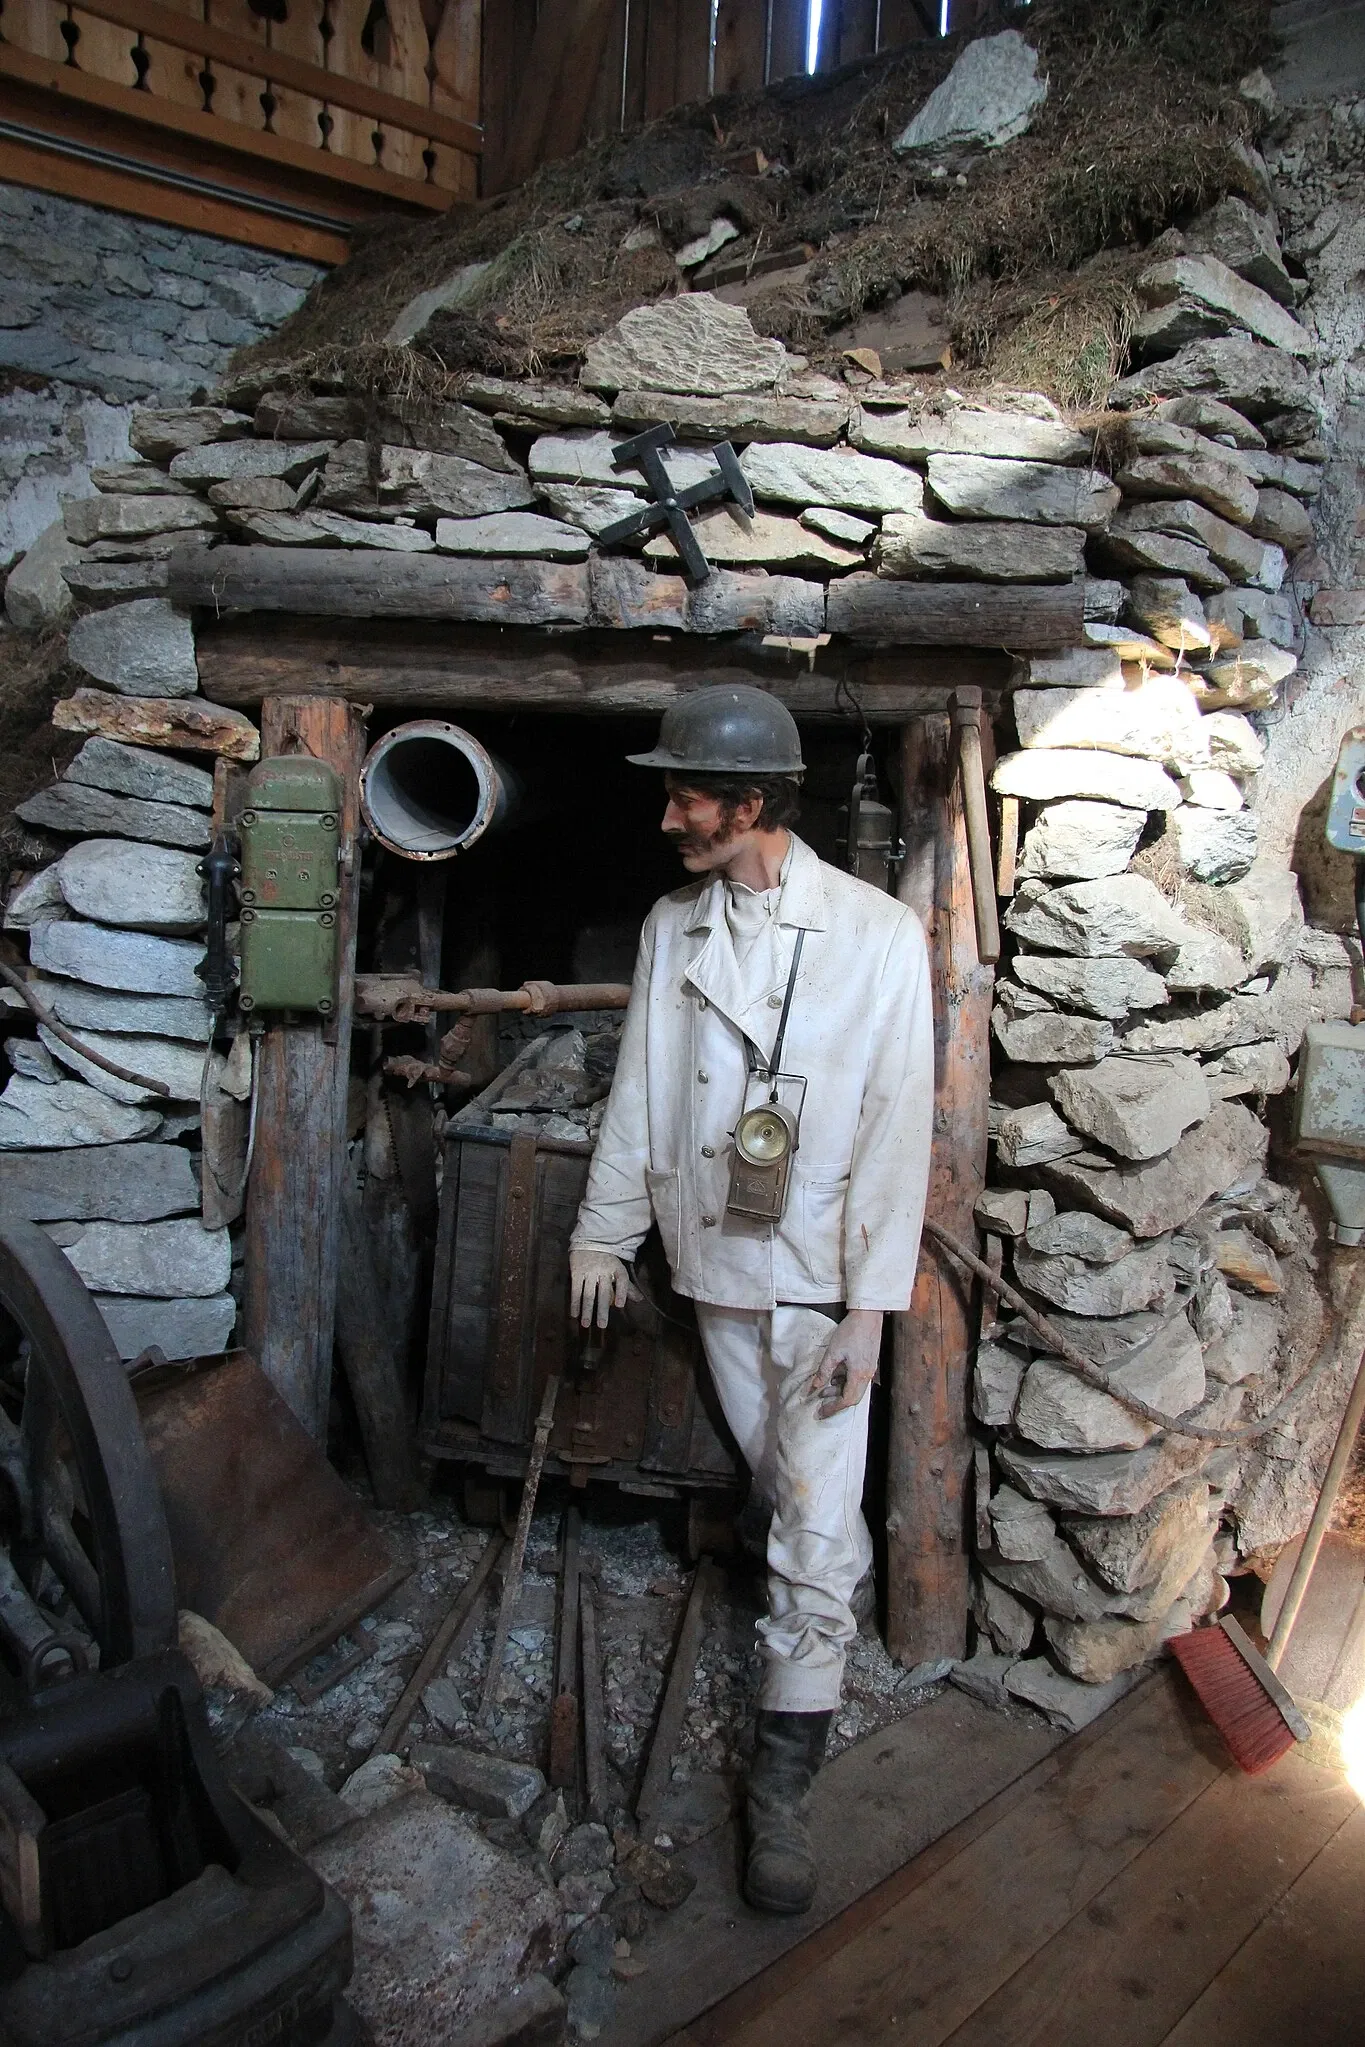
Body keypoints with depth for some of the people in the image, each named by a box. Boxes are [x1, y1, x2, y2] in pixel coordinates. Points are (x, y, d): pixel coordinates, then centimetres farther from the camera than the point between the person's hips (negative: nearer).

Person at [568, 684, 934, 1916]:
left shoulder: (878, 936, -13)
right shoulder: (673, 928, 2)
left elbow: (898, 1127, -14)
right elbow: (638, 1093, 9)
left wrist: (868, 1306, -16)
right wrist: (604, 1231, 10)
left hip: (823, 1272, -4)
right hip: (714, 1257, 5)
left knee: (819, 1514, -2)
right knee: (777, 1480, 19)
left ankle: (784, 1782, 9)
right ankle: (830, 1616, 46)